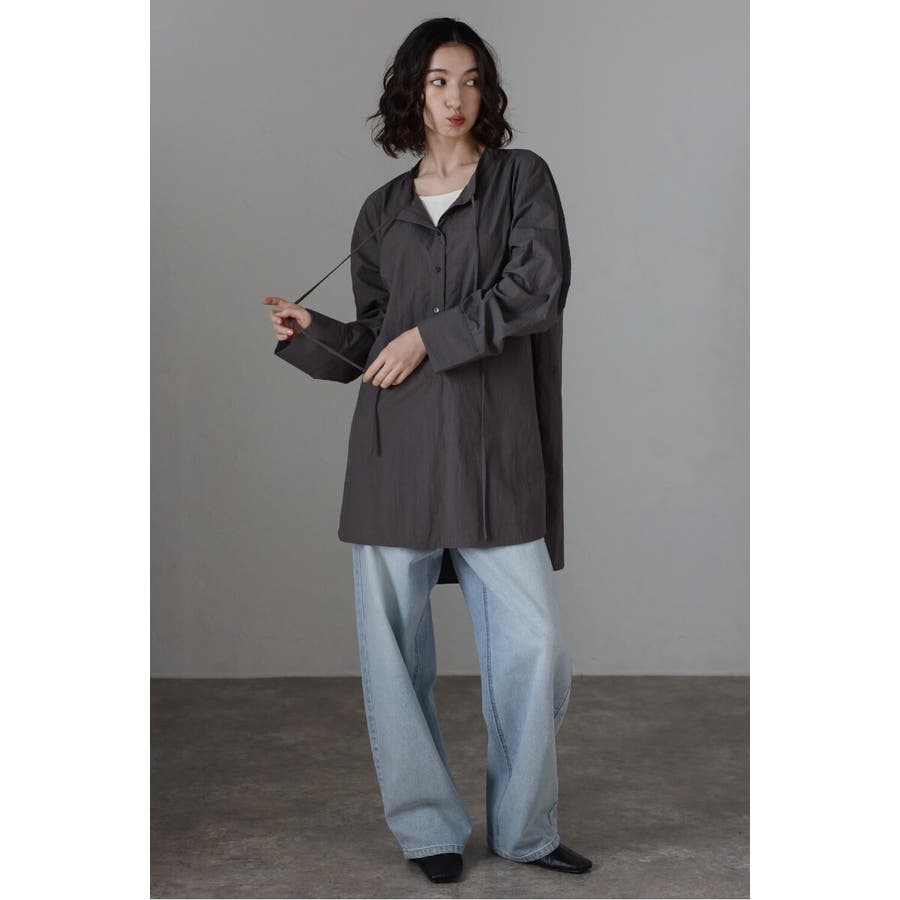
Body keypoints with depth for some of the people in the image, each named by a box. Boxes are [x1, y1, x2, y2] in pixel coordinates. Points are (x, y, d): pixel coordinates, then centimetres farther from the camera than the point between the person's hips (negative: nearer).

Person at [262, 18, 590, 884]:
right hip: (397, 448, 2)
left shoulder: (522, 179, 8)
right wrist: (311, 332, -1)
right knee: (392, 642, 2)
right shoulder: (381, 212, 15)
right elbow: (372, 342, 16)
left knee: (531, 641, -3)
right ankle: (428, 826, 17)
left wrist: (432, 336, -11)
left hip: (492, 442, -2)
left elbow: (536, 287, -7)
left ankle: (525, 827, 15)